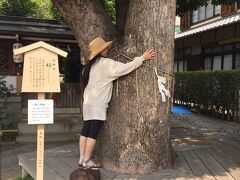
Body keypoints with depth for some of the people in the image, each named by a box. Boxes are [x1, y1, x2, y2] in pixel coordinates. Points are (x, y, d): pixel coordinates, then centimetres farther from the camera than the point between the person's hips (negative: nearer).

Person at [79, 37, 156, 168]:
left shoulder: (91, 65, 15)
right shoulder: (106, 64, -11)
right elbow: (125, 68, -15)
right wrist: (142, 58, -8)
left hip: (88, 102, 9)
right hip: (97, 104, -9)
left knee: (85, 130, 8)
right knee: (93, 132, -3)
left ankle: (82, 158, 14)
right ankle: (86, 161, 4)